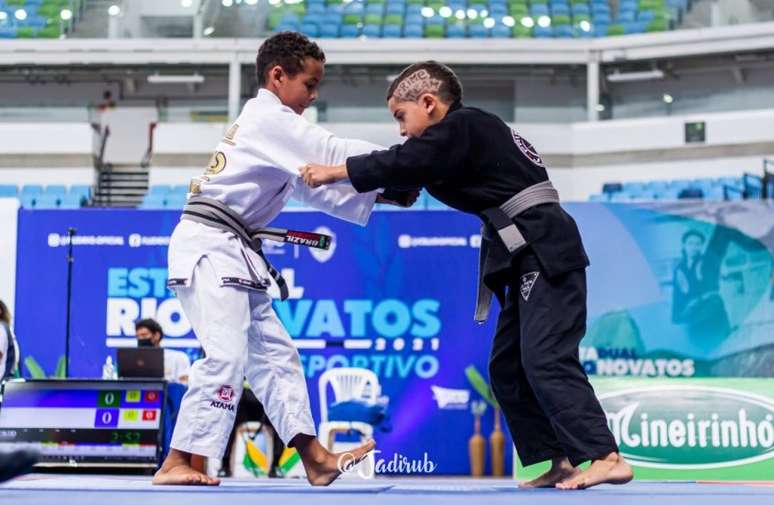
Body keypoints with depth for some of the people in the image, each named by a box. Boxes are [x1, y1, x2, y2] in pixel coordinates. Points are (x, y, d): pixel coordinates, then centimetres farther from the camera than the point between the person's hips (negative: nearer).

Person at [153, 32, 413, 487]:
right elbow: (332, 156, -16)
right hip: (210, 247, -11)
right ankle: (176, 463, -16)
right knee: (227, 354, -18)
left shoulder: (269, 126, 22)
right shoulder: (269, 119, -9)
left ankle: (316, 459, 9)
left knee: (274, 353, 8)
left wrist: (379, 192, 6)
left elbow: (315, 187, 19)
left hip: (233, 253, 11)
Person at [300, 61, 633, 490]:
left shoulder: (462, 128, -9)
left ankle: (606, 458, -18)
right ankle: (560, 462, 12)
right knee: (507, 367, 10)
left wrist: (333, 173, -9)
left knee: (545, 360, -16)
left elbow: (407, 163, -16)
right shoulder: (472, 132, 21)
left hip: (545, 253, -10)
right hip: (532, 256, 10)